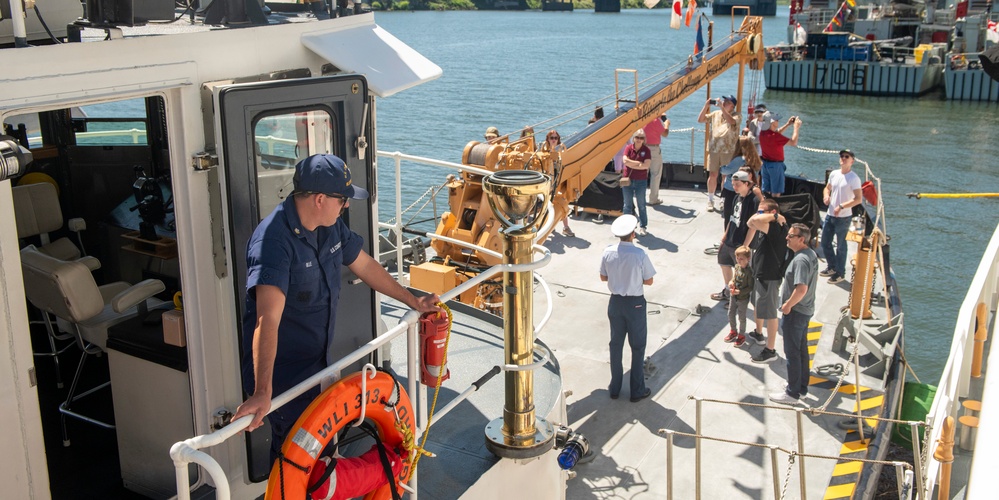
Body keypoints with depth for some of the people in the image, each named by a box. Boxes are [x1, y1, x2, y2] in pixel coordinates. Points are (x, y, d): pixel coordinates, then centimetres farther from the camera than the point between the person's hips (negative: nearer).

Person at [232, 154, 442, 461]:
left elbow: (364, 265, 14)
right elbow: (267, 320, -40)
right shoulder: (273, 240, -31)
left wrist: (413, 302, 20)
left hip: (318, 362, 9)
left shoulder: (331, 226, -1)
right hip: (281, 370, -8)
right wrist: (262, 393, -46)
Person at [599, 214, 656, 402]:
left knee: (616, 344, 17)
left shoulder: (608, 252, -10)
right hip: (635, 304, -4)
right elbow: (648, 281, -9)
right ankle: (637, 390, 19)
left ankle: (615, 387, 27)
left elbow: (603, 277, 2)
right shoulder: (640, 255, -21)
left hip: (615, 302, 4)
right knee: (637, 347, 11)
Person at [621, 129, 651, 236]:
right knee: (627, 204, 10)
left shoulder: (646, 150, -4)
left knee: (641, 205, 7)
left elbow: (646, 165, -16)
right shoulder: (628, 148, -1)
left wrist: (631, 164, -14)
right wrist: (638, 163, -15)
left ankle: (643, 226, 15)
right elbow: (625, 160, -15)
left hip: (641, 181, -1)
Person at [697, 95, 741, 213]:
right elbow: (700, 120, 12)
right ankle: (710, 201, 12)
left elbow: (731, 121, -23)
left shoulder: (736, 115, 0)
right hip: (714, 149, 3)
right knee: (712, 175, 3)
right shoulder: (715, 114, 12)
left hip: (728, 150, -3)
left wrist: (721, 107, -22)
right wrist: (706, 106, 1)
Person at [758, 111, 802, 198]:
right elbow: (793, 142, -24)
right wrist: (796, 127, -13)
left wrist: (787, 124, 13)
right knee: (776, 193, 1)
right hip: (775, 164, -8)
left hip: (765, 163, 8)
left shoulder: (763, 133, -2)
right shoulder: (775, 136, -27)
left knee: (766, 191, 16)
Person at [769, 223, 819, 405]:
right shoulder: (811, 254, 5)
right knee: (802, 349, 19)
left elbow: (801, 289, -34)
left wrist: (788, 305, -19)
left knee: (792, 352, 1)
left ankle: (792, 393, 10)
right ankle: (802, 388, 31)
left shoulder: (800, 260, -26)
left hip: (795, 312, -10)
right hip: (806, 310, 10)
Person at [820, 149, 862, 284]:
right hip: (830, 215, 7)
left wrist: (841, 206, -24)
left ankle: (840, 273, 17)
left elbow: (858, 199, -18)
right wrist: (826, 196, -2)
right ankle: (832, 267, 35)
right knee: (825, 243, 16)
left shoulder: (854, 178, -14)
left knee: (841, 246, 4)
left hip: (843, 217, -7)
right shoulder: (834, 174, 6)